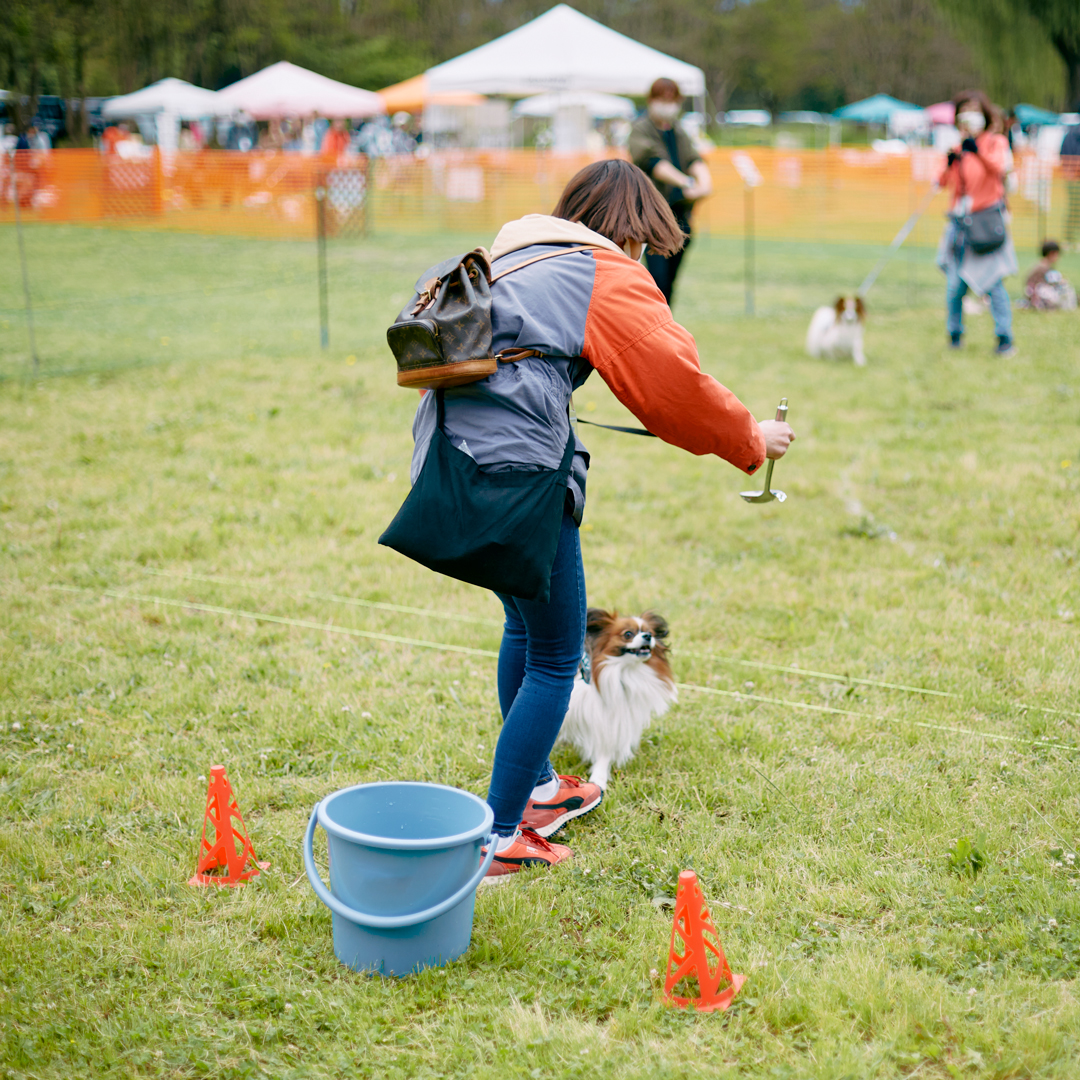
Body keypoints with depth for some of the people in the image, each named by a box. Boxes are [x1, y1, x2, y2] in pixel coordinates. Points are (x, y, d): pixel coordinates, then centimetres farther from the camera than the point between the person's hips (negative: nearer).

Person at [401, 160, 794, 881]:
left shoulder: (511, 257, 22)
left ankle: (534, 786, 40)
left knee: (526, 623, 26)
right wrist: (751, 440, 12)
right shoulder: (609, 276, -1)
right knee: (555, 660, 2)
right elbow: (676, 382, -2)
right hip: (516, 469, -9)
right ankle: (499, 837, 4)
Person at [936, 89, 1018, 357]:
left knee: (993, 283, -9)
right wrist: (949, 166, -7)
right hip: (960, 223, 4)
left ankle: (1005, 339, -3)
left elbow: (999, 168, -19)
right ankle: (955, 335, 19)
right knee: (954, 286, 0)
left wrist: (979, 152, -36)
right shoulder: (958, 147, 15)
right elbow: (946, 182, 13)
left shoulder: (995, 142, 2)